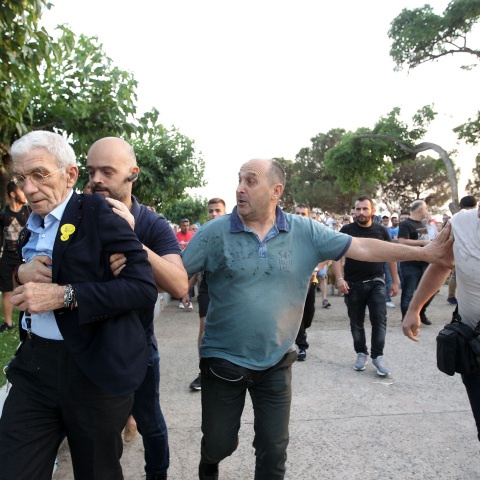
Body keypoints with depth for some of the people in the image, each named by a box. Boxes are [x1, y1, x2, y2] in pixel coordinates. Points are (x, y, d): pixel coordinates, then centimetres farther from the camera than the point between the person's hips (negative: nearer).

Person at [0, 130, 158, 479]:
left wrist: (63, 295, -25)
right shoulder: (28, 223, 9)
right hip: (34, 364, 6)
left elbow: (145, 288, -20)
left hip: (95, 370, -5)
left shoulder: (98, 213, -12)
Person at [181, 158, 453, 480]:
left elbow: (361, 248, -5)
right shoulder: (215, 232, -11)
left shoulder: (305, 232, -7)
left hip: (276, 363, 1)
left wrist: (427, 253, -7)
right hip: (223, 361, 0)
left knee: (274, 451, 13)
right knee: (219, 444, 17)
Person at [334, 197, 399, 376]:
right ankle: (361, 354, 25)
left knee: (379, 319, -4)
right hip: (353, 283, 0)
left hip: (376, 282, 1)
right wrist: (340, 278, -17)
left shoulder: (381, 230, 2)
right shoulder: (347, 230, -3)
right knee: (356, 322, 10)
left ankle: (377, 356, 8)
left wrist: (395, 281, 8)